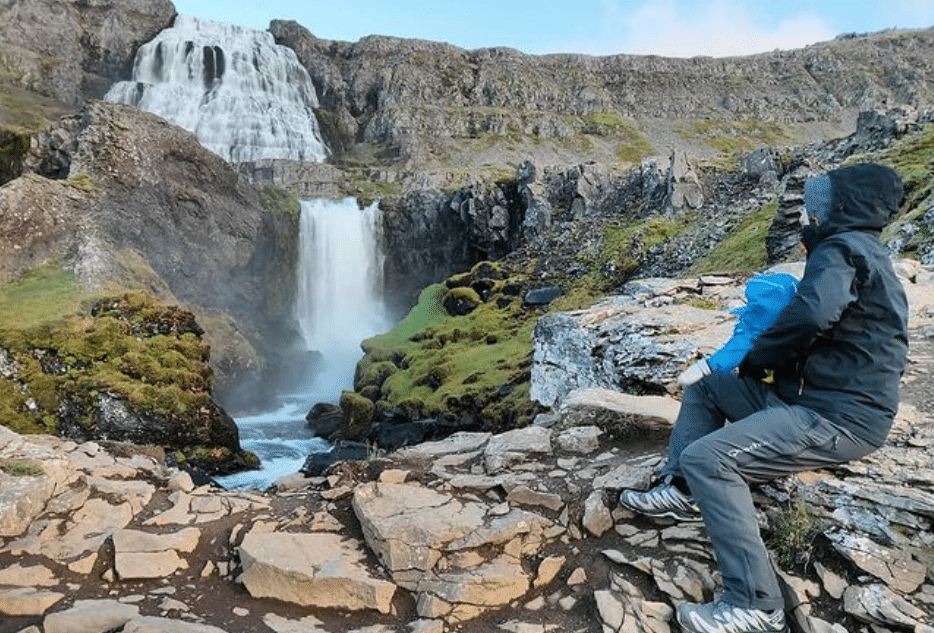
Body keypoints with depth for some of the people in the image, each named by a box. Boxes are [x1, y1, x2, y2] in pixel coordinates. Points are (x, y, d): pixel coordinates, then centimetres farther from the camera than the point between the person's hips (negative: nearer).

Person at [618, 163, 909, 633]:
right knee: (705, 388, 17)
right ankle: (681, 492, 9)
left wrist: (756, 360, -14)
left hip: (839, 417, -11)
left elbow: (811, 314, -32)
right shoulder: (864, 253, 21)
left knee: (706, 457, -24)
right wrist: (763, 363, 9)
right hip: (813, 396, 11)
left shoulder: (842, 249, -13)